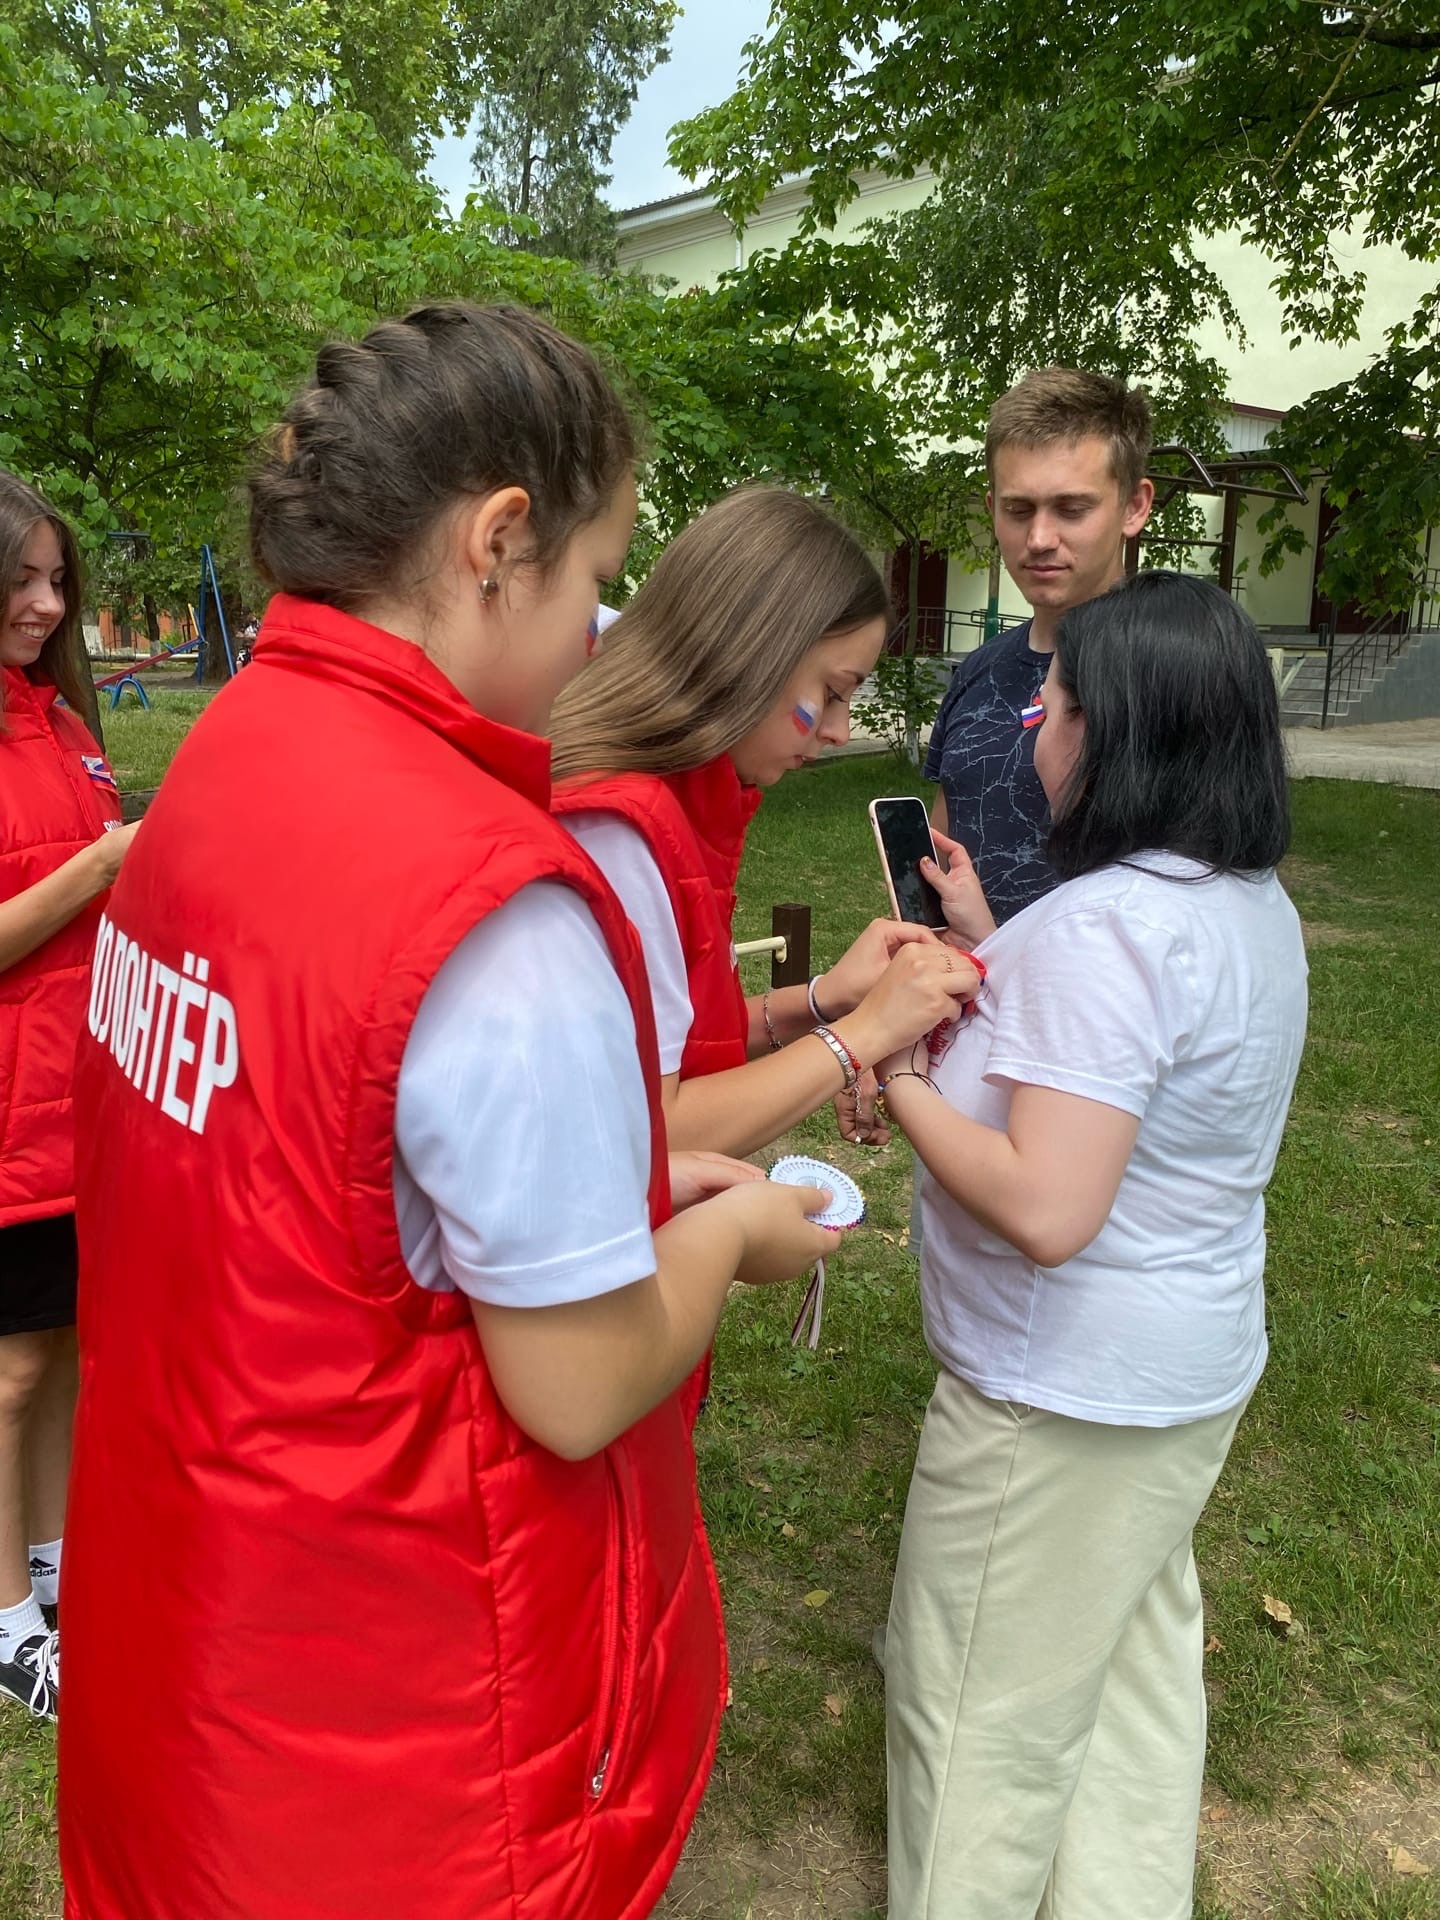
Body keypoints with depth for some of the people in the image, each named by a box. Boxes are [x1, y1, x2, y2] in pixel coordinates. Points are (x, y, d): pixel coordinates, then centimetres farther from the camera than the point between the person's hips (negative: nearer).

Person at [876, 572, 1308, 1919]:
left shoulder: (1101, 925, -28)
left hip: (1063, 1397, -9)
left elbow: (1046, 1209, -33)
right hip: (1198, 1366, 10)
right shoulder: (1256, 905, 2)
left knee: (978, 1708, 11)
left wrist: (899, 1080, -20)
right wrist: (993, 950, 8)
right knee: (1133, 1665, 25)